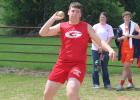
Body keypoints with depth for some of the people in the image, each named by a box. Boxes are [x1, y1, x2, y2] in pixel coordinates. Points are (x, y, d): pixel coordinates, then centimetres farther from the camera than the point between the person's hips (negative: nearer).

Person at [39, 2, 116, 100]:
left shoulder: (86, 27, 5)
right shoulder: (61, 26, 7)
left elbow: (99, 41, 2)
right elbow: (42, 33, -2)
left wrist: (110, 49, -17)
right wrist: (53, 18, -8)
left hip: (78, 64, -3)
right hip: (62, 63, 3)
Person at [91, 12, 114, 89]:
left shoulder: (109, 27, 5)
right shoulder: (95, 26, 4)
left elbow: (109, 39, 0)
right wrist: (98, 46, -12)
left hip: (105, 50, 0)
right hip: (95, 49, 0)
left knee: (105, 67, 3)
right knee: (96, 67, -1)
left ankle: (107, 83, 9)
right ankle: (96, 83, 5)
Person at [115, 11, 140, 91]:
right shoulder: (121, 27, 10)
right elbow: (117, 39, 11)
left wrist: (130, 35, -19)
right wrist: (122, 37, -10)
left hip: (131, 49, -5)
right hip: (123, 49, 5)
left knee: (126, 66, -11)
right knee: (127, 67, 13)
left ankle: (121, 84, -12)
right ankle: (131, 83, 26)